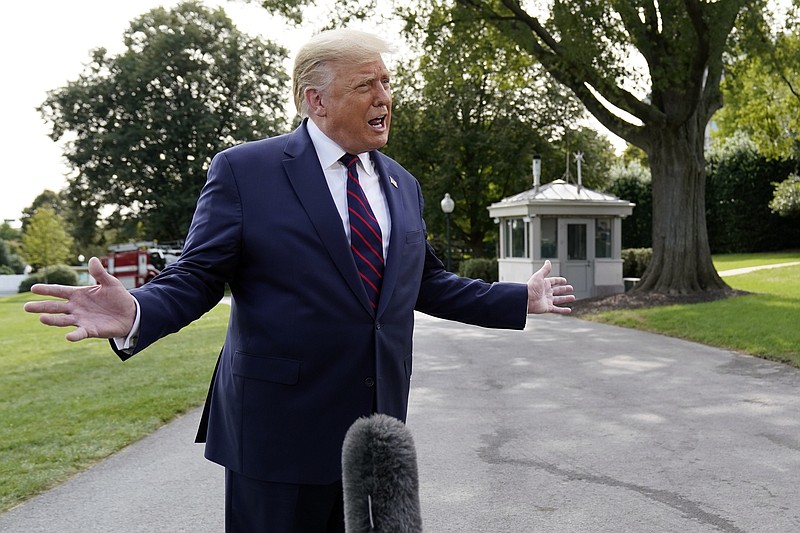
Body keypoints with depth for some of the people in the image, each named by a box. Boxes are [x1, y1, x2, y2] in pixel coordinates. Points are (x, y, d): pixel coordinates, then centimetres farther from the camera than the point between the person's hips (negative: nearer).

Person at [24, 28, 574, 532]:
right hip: (281, 427, -5)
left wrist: (519, 300, 16)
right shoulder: (245, 169, -7)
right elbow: (196, 277, -8)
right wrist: (136, 314, -29)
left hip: (378, 425, 6)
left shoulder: (402, 184, 11)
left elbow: (426, 281, 17)